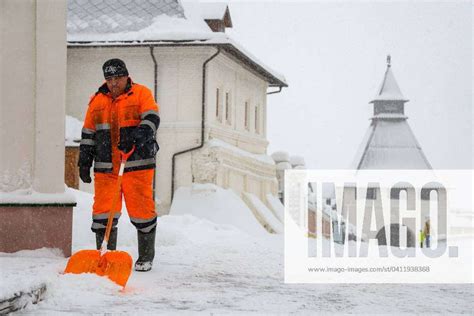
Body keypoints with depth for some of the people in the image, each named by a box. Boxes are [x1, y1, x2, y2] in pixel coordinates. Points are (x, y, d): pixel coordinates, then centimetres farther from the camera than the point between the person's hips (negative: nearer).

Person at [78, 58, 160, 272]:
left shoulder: (141, 94, 3)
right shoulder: (97, 101, 14)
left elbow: (151, 119, -12)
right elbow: (88, 134, 18)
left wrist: (136, 137, -29)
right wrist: (84, 162, 13)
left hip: (137, 165, -3)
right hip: (106, 167, 3)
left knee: (141, 209, -1)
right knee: (103, 210, 0)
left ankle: (146, 256, 13)